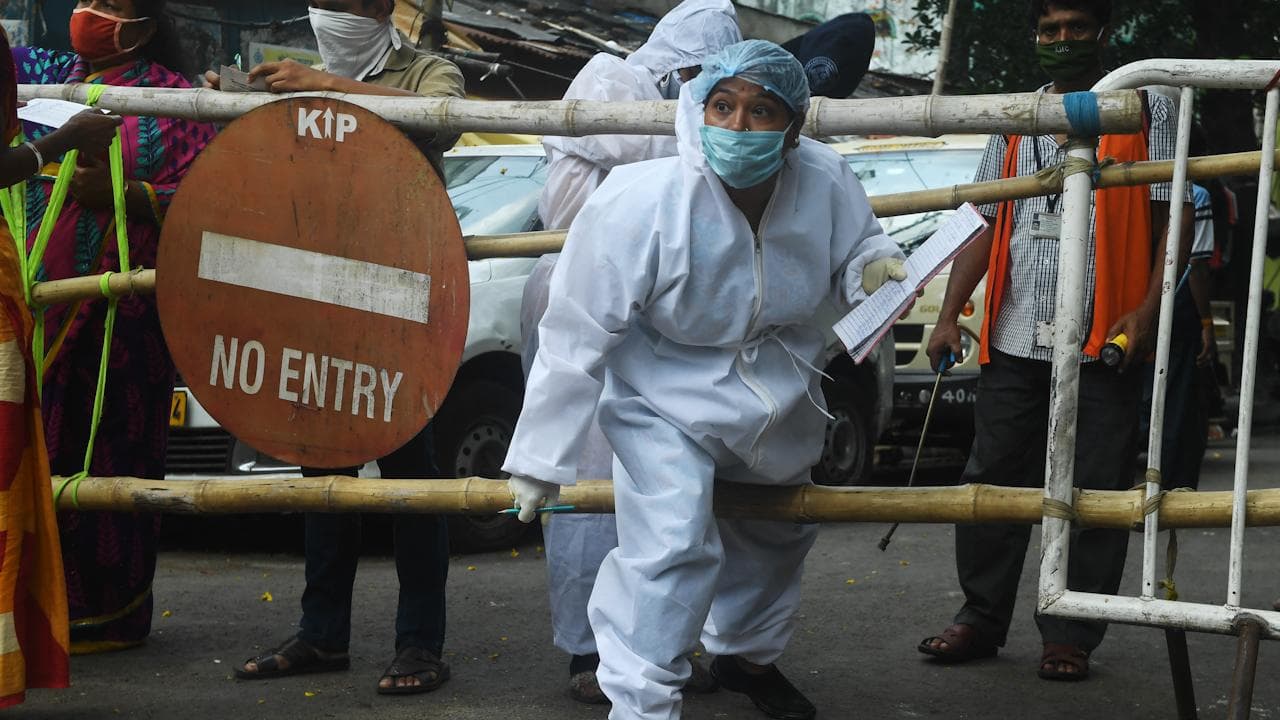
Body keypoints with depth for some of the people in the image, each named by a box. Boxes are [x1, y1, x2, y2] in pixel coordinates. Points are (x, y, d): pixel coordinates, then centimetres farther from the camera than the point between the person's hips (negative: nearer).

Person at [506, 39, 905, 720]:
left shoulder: (825, 182, -22)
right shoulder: (640, 204, -33)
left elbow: (853, 243, 3)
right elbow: (576, 338, -25)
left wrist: (871, 265, -23)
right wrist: (541, 459, -20)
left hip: (780, 400, 6)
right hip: (667, 399, -6)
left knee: (777, 533, 27)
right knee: (672, 546, -26)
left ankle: (748, 655, 56)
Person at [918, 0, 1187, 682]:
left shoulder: (1146, 108, 5)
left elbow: (1170, 217, -1)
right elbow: (984, 227, 15)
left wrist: (1147, 310, -12)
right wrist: (949, 315, 5)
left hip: (1103, 342, -4)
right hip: (1014, 340, 4)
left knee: (1094, 493, 0)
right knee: (993, 481, 7)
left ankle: (1070, 636, 7)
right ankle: (980, 620, 16)